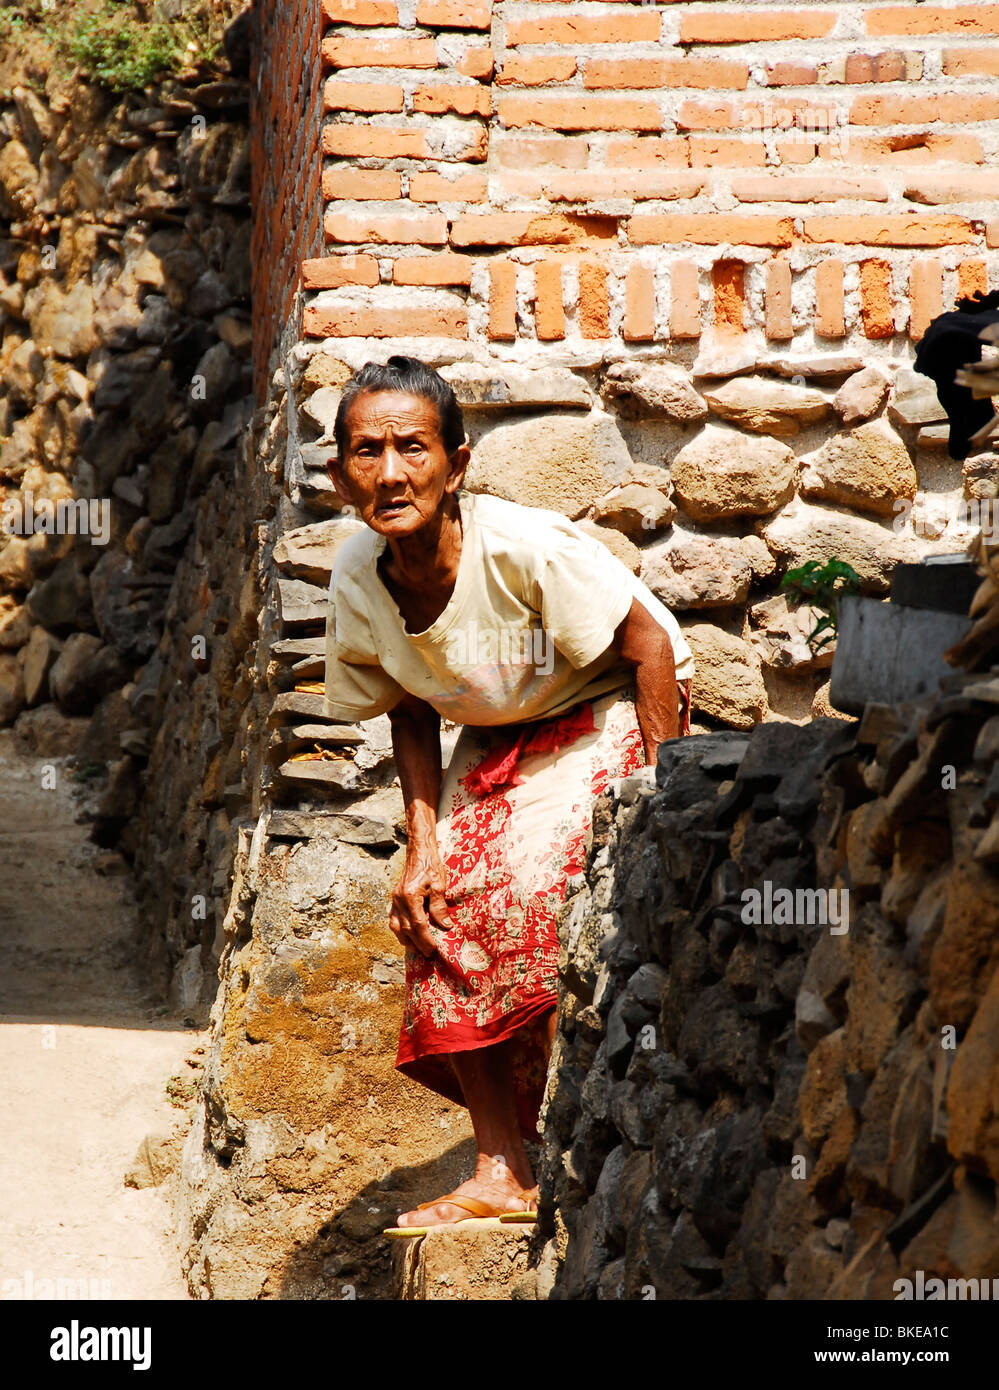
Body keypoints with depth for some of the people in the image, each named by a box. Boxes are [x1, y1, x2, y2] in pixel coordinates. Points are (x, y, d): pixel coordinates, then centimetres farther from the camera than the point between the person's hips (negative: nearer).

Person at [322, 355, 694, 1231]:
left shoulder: (521, 547, -31)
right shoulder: (358, 583, -13)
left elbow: (649, 643, -21)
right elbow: (411, 714, 3)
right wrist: (423, 845, -8)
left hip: (610, 712, -6)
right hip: (498, 740, 6)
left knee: (535, 886, -27)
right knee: (440, 914, -12)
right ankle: (502, 1172, -6)